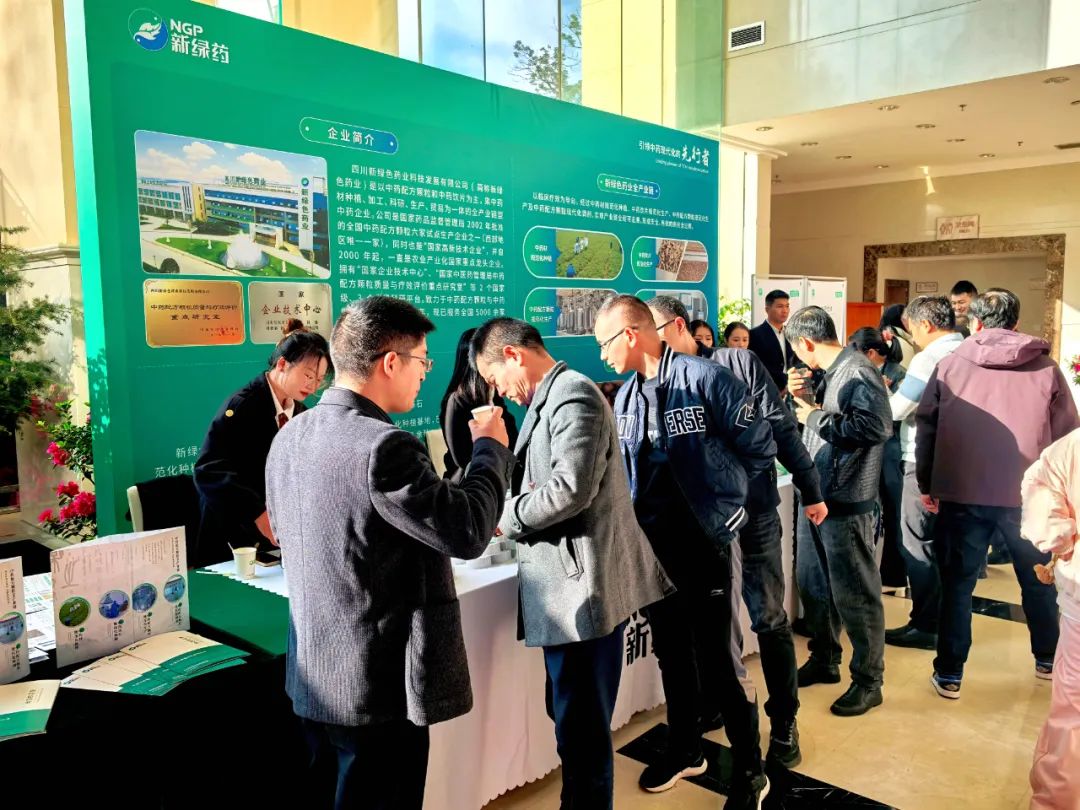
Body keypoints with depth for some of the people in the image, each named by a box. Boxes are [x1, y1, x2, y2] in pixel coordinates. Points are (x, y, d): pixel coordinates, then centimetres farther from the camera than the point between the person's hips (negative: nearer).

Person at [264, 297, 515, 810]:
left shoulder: (291, 436, 3)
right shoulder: (383, 446, -25)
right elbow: (468, 531, -21)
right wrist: (490, 447, -5)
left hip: (312, 679, 8)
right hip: (378, 686, -8)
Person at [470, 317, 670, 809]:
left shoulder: (572, 395, -15)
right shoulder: (550, 397, 16)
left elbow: (570, 489, -24)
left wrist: (504, 517, -11)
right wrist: (508, 513, 7)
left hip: (584, 588, -10)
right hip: (569, 588, 10)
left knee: (582, 729, 2)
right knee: (571, 718, 20)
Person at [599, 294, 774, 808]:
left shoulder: (704, 378, -14)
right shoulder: (626, 396, 7)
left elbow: (760, 447, -8)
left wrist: (717, 495, 1)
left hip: (703, 540, -6)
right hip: (653, 542, 6)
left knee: (713, 659, 0)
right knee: (670, 650, 18)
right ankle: (685, 747, 38)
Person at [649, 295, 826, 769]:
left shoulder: (739, 364, -4)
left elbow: (781, 429, -3)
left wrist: (810, 490, -3)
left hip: (754, 511, -3)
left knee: (769, 619, 6)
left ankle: (784, 722, 21)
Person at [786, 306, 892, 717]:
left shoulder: (858, 372, -16)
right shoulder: (829, 374, 12)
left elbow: (876, 426, -28)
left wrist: (817, 417, -19)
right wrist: (800, 397, 5)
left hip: (846, 502, -10)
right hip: (815, 496, 10)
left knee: (854, 595, 2)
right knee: (812, 585, 19)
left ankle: (868, 681, 17)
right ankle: (824, 660, 36)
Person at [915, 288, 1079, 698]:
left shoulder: (950, 364, 1)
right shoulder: (1046, 367, 2)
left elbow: (926, 427, 1)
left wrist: (927, 484, 9)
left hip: (962, 493, -1)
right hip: (1027, 495, 1)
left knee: (957, 583, 9)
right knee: (1038, 580, 21)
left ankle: (949, 675, 13)